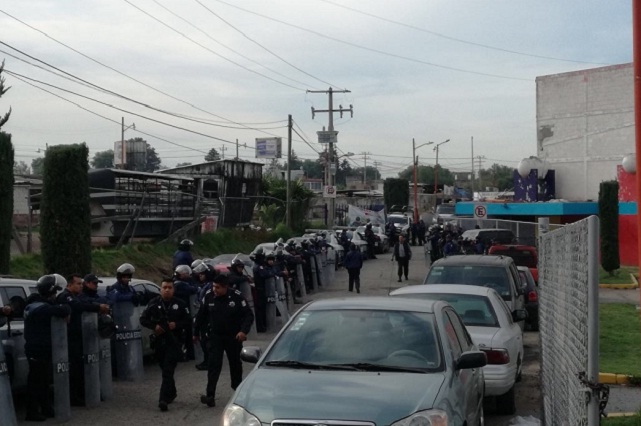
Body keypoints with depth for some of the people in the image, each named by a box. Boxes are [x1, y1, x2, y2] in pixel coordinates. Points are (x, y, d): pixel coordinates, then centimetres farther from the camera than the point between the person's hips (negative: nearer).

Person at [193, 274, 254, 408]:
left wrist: (244, 331, -24)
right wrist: (196, 333, 11)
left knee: (235, 363, 17)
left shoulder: (236, 297, -16)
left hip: (233, 336, 0)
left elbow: (249, 315, -10)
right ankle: (210, 396, -16)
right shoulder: (209, 297, -9)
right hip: (215, 336, 0)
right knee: (214, 364, -11)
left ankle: (237, 387, 41)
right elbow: (201, 315, 5)